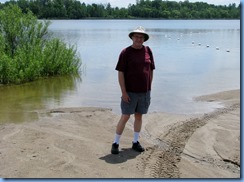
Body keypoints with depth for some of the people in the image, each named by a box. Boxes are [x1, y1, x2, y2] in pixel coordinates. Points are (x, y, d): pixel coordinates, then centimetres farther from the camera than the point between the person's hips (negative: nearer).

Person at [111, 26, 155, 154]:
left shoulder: (148, 51, 4)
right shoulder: (126, 52, -8)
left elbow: (151, 70, 11)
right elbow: (120, 73, -10)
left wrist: (149, 88, 7)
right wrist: (123, 92, -15)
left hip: (144, 92, 4)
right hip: (130, 92, -4)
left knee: (139, 116, 12)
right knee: (125, 117, -2)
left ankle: (135, 142, 24)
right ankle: (115, 143, 10)